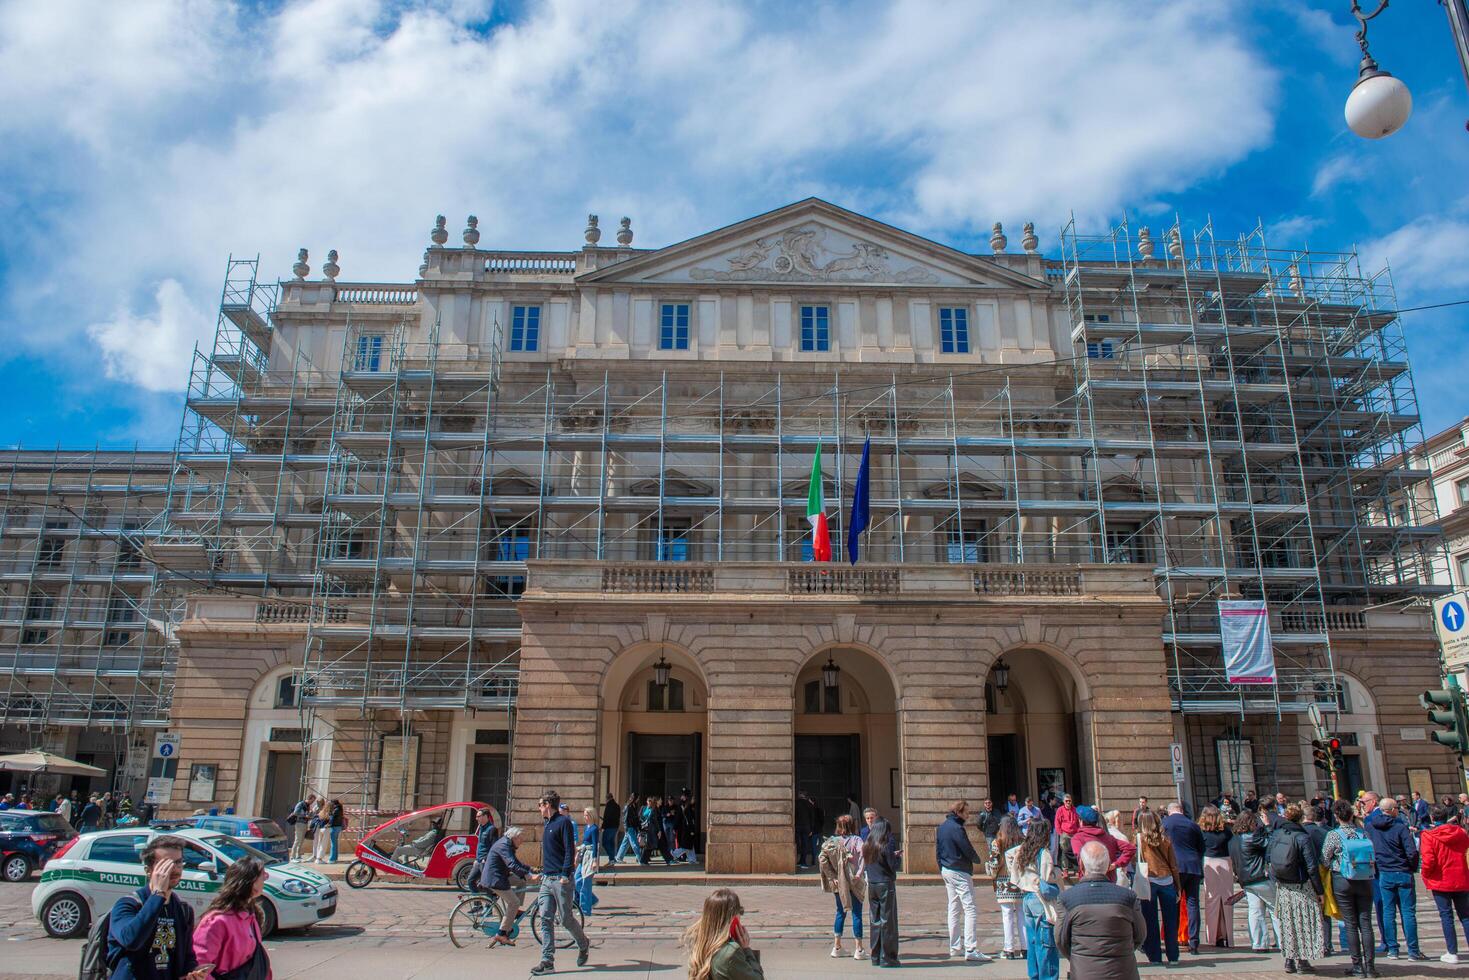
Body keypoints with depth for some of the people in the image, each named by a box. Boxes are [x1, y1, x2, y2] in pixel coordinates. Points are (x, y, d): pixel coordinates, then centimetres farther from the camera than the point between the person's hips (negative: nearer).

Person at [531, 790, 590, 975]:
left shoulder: (563, 821, -9)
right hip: (546, 879, 8)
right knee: (546, 920, 1)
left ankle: (584, 945, 24)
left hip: (560, 879, -8)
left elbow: (570, 849, -16)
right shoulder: (548, 824, 18)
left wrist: (565, 874, -21)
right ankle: (547, 962, 3)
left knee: (566, 919, 1)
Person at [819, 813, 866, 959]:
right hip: (854, 882, -3)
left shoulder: (832, 841, 1)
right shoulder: (856, 840, -7)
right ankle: (859, 949, 5)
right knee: (856, 914, 4)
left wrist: (832, 877, -5)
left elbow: (822, 859, -7)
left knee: (840, 913, 16)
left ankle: (836, 947, 19)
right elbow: (863, 855, -23)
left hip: (838, 883, 3)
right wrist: (859, 874, -20)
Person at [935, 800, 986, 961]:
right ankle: (970, 949, -12)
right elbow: (968, 850, -14)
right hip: (959, 872, -9)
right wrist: (978, 860, 6)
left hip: (946, 871, 9)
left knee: (953, 909, 14)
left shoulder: (941, 827, 11)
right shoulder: (956, 828, -18)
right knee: (970, 910, -8)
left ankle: (954, 947, 18)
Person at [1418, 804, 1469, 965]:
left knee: (1446, 916, 4)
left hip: (1440, 882, -4)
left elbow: (1428, 860, -17)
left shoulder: (1428, 835, -13)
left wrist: (1426, 875, 0)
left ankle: (1452, 953, 3)